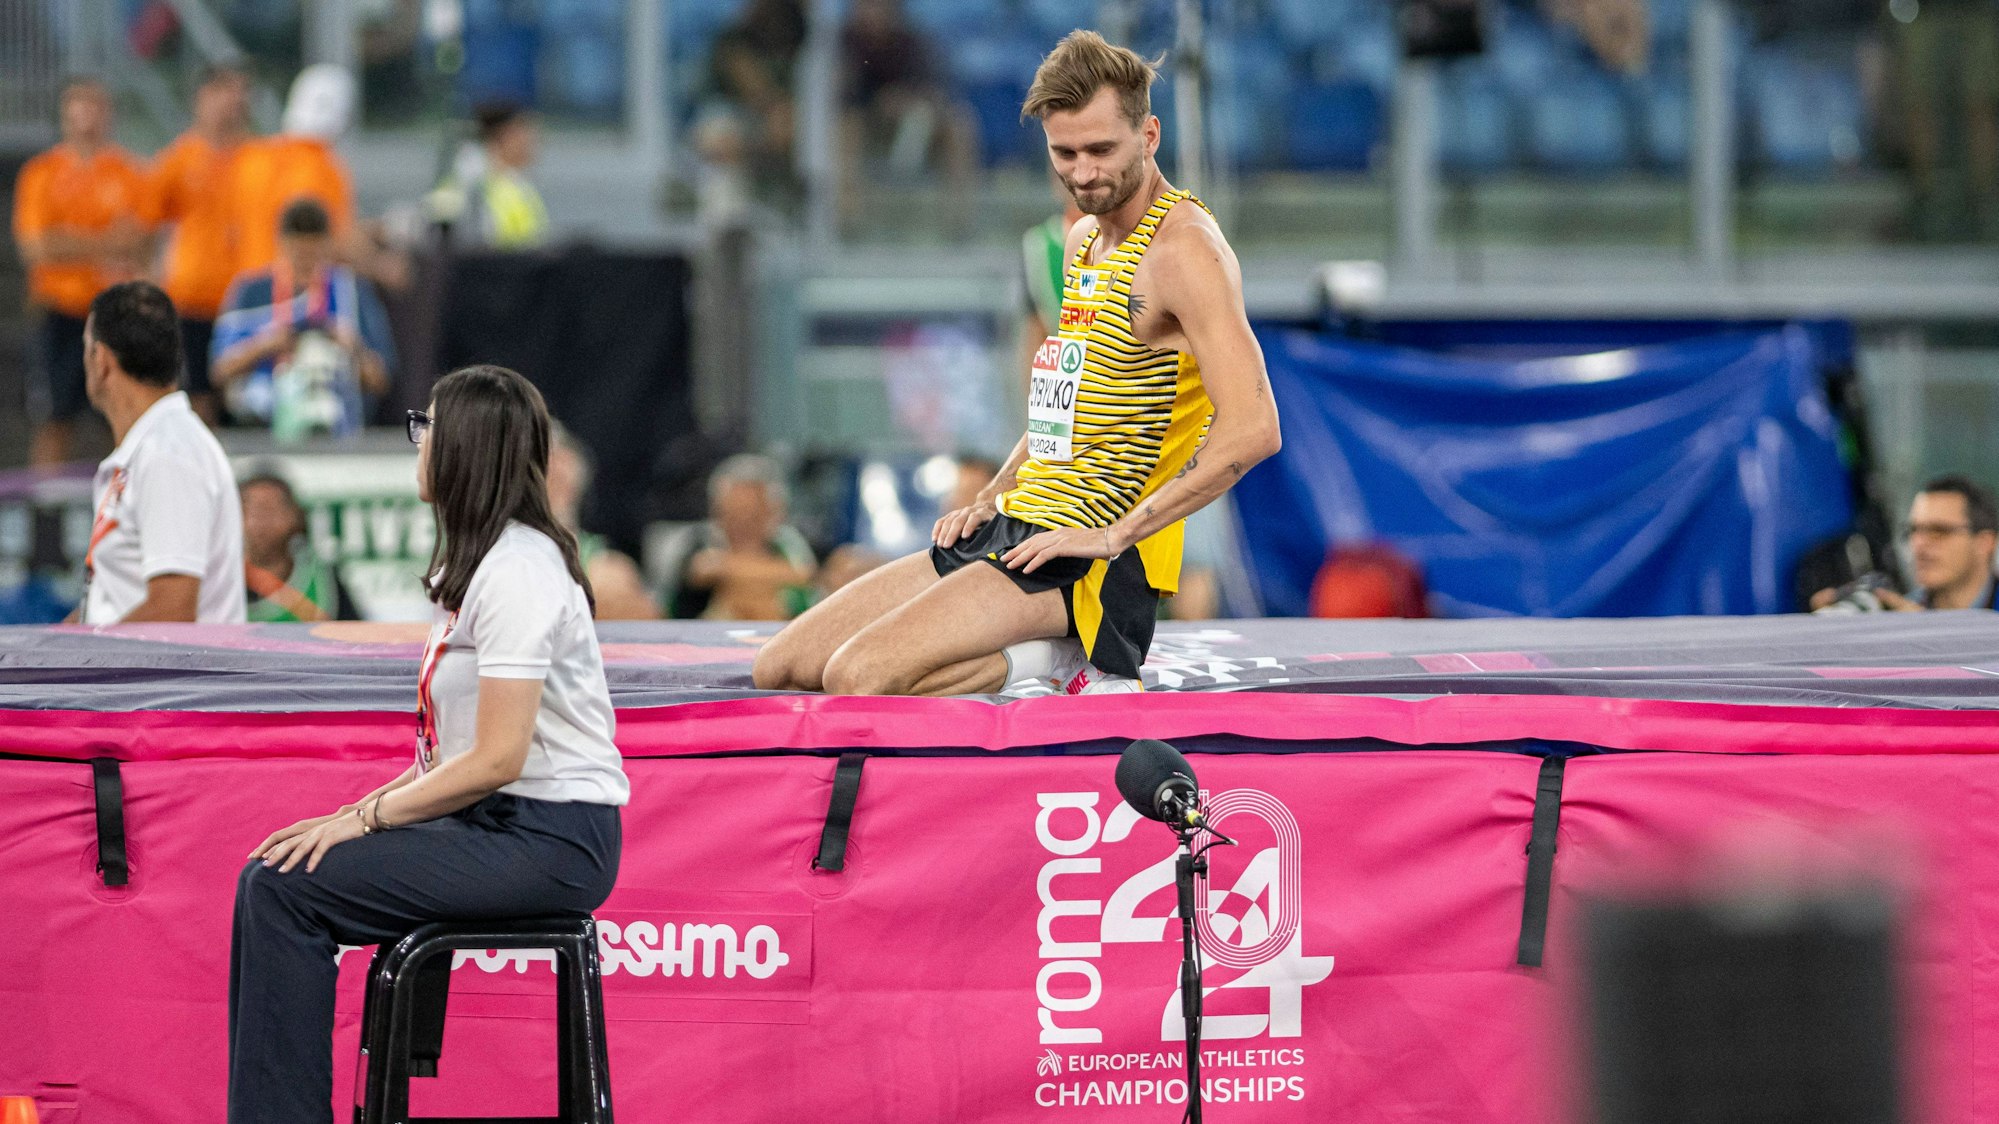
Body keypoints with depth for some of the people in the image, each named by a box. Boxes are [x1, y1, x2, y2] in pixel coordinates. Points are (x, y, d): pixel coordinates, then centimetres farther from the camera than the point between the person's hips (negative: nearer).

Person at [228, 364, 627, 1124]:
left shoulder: (517, 571, -15)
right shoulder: (479, 561, 18)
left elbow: (496, 759, -20)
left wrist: (367, 817, -13)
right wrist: (365, 808, 6)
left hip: (546, 840, -10)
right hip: (497, 822, 10)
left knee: (287, 892, -16)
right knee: (271, 879, 0)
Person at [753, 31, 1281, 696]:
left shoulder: (1183, 249, -15)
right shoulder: (1087, 240, 16)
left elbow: (1253, 428, -26)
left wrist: (1114, 534, -24)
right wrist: (990, 502, 14)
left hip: (1090, 561, -10)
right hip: (1010, 531, 10)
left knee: (857, 677, -26)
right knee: (782, 669, 7)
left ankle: (1055, 659, -7)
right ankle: (1057, 652, 4)